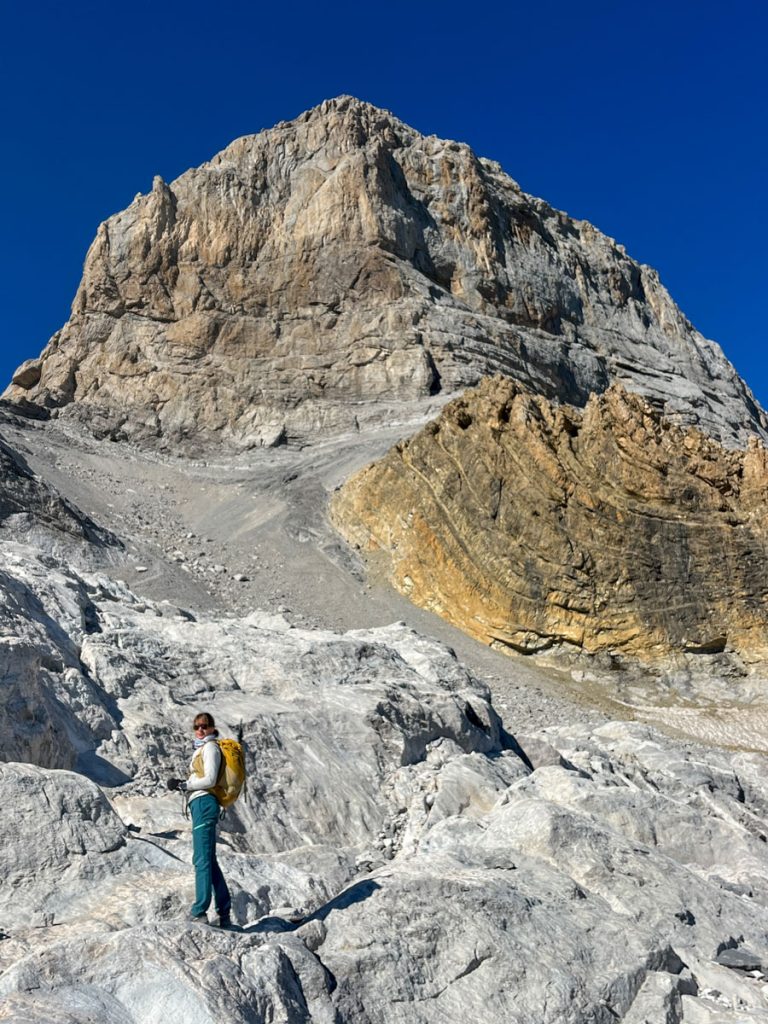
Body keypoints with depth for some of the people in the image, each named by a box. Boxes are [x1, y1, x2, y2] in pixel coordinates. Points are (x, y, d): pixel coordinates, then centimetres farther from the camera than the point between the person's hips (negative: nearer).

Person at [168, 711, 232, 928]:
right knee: (209, 860, 12)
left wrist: (183, 785, -8)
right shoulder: (203, 748, 23)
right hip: (202, 805, 10)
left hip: (204, 803, -10)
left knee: (202, 859, -8)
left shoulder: (210, 747, -6)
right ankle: (224, 913, 16)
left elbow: (210, 779, -14)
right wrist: (184, 784, 9)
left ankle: (199, 911, -6)